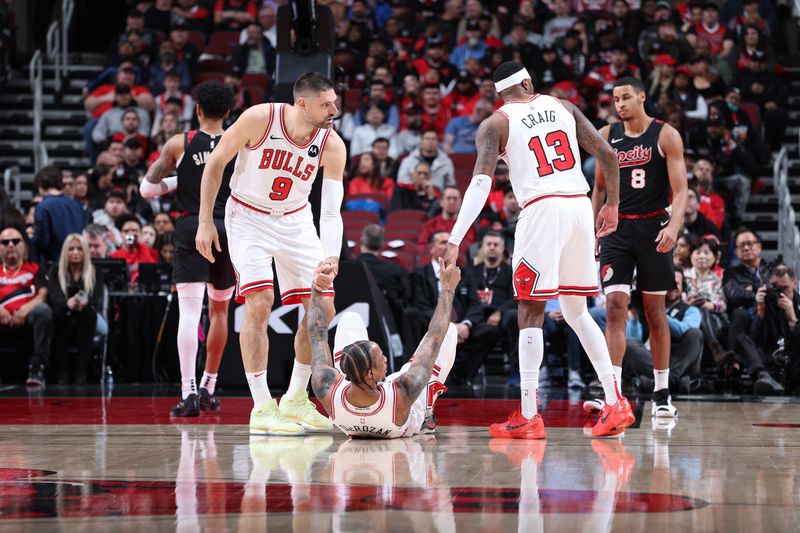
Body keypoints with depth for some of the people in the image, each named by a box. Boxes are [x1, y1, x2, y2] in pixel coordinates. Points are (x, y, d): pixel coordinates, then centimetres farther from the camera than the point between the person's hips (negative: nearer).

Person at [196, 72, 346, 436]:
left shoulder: (332, 145, -17)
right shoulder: (259, 119, -24)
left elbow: (331, 211, -17)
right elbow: (215, 164, -10)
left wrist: (331, 259, -33)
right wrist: (205, 223, -11)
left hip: (296, 221, 4)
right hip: (248, 218, -4)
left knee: (323, 307, -1)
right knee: (259, 303, -18)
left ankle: (296, 399, 17)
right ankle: (262, 408, -11)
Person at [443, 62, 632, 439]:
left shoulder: (495, 124, 3)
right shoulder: (562, 106, 16)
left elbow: (481, 181, -11)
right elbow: (606, 154, 9)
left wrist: (455, 239, -16)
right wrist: (612, 204, 21)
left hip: (543, 210, -5)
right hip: (580, 205, 5)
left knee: (530, 312, 1)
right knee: (576, 310, 17)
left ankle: (528, 417, -3)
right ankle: (615, 404, 14)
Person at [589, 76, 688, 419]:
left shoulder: (666, 135, -4)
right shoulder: (606, 136, 6)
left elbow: (680, 189, -9)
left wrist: (674, 225, -26)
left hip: (653, 229, -2)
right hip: (617, 228, 2)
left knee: (655, 311, 6)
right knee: (615, 307, -11)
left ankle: (662, 394, 16)